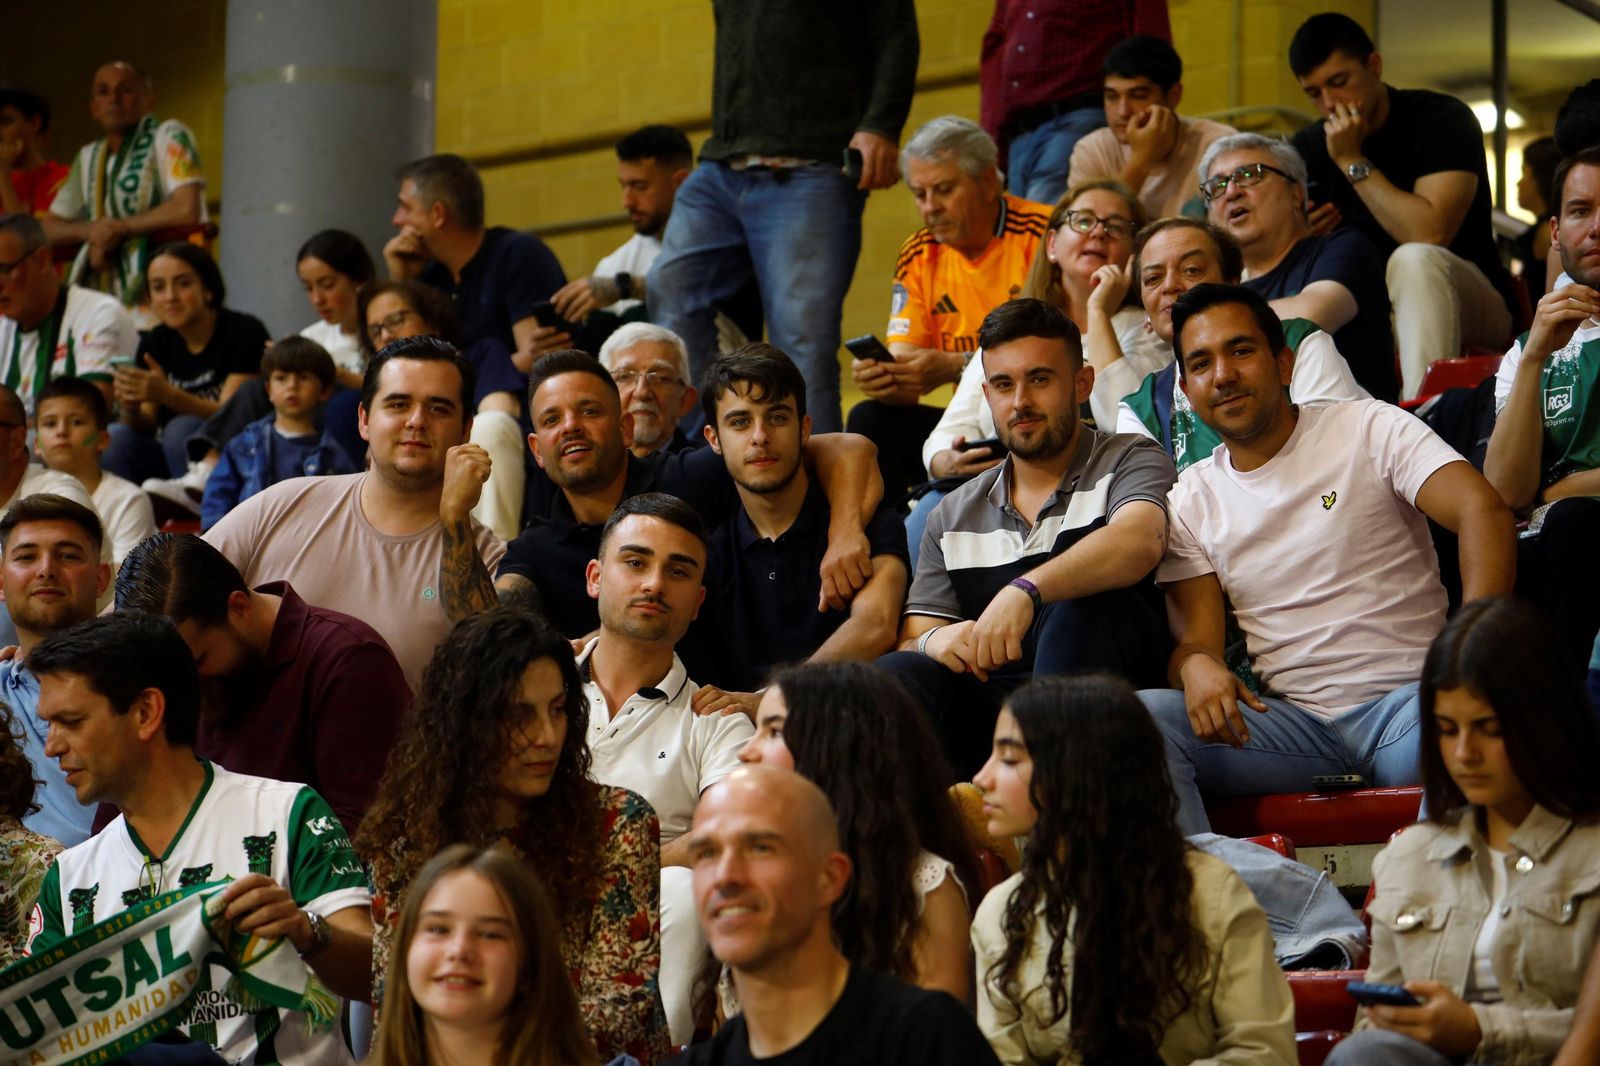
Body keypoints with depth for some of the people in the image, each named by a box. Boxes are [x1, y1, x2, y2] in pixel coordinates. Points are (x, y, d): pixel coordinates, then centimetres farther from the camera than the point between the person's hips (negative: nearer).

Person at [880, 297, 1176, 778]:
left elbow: (1139, 544, -17)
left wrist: (1025, 592, -34)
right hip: (988, 700, 3)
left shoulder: (1130, 462, 8)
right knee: (892, 674, -26)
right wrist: (933, 642, -13)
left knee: (1088, 602, -34)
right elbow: (912, 641, 14)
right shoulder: (954, 517, 22)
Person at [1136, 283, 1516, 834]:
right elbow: (1196, 638, 8)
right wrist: (1197, 665, -19)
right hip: (1292, 722, 3)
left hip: (1403, 701, -3)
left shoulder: (1369, 430, 3)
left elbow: (1484, 511, -11)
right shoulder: (1191, 499, 13)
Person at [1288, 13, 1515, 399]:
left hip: (1472, 312, -5)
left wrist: (1353, 162, -19)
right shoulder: (1309, 148, 5)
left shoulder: (1441, 119, -10)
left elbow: (1430, 234, -26)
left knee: (1413, 260, -36)